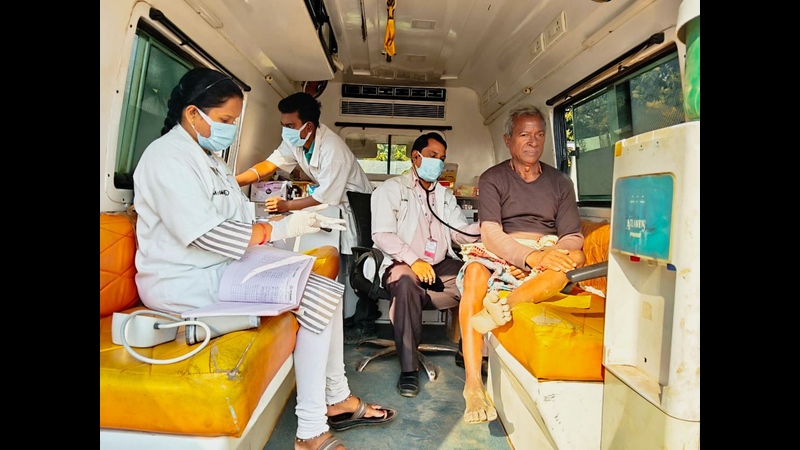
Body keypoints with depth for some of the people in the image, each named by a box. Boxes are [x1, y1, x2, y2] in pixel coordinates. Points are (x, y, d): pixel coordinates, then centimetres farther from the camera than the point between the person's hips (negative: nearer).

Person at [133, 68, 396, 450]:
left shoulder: (208, 157, 18)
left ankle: (337, 399, 9)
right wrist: (279, 229, -19)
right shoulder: (168, 156, -13)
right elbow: (204, 232, -24)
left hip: (226, 265, 9)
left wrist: (296, 222, -2)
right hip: (187, 282, -9)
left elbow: (236, 221, 12)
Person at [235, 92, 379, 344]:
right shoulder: (295, 141, -3)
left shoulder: (332, 149, -29)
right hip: (337, 206, 9)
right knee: (343, 267, 13)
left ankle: (365, 325, 11)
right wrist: (232, 182, -18)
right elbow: (268, 165, -6)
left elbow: (326, 198, -26)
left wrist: (287, 206, -20)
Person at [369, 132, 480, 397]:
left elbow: (461, 234, 9)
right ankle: (409, 368, -29)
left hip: (442, 267, 5)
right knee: (406, 281, -38)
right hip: (403, 265, -5)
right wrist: (413, 260, -23)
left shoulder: (445, 195, 22)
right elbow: (382, 234, -10)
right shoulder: (392, 189, 4)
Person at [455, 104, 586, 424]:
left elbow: (573, 238, 5)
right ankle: (473, 384, -39)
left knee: (577, 258, -30)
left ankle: (505, 304, -49)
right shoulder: (493, 178, 6)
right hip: (501, 256, -2)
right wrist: (532, 256, -26)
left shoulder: (560, 182, 15)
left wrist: (554, 253, -20)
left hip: (549, 257, 2)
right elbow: (490, 235, -10)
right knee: (475, 271, -34)